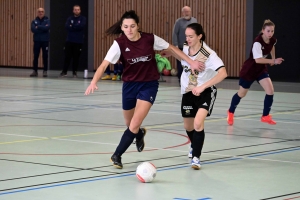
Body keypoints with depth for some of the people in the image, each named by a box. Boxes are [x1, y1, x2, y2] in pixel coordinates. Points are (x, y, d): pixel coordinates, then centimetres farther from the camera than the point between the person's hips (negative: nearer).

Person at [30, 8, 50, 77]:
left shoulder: (47, 20, 2)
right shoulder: (34, 21, 6)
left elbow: (47, 27, -17)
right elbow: (33, 29, -10)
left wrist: (38, 27, -12)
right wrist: (43, 28, -12)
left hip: (45, 41, -1)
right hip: (37, 41, 1)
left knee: (45, 56, 1)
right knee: (35, 56, 2)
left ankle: (45, 71, 8)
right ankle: (35, 71, 9)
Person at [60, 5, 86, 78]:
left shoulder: (83, 19, 3)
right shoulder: (70, 19, 10)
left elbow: (81, 26, -17)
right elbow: (67, 27, -8)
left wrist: (72, 26, -8)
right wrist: (76, 27, -14)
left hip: (78, 42, -2)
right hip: (69, 41, 2)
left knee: (76, 57, 1)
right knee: (67, 56, 0)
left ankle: (75, 72, 10)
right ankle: (64, 71, 7)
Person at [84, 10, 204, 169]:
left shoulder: (150, 39, -14)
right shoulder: (120, 43, -16)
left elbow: (172, 48, 1)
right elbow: (104, 64, -22)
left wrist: (191, 62, -1)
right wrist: (93, 82, -38)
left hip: (149, 85, -1)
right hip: (129, 85, 2)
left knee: (134, 125, -14)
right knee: (130, 125, 17)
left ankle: (117, 155, 4)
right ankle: (139, 134, 55)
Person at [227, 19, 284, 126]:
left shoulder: (273, 40, -9)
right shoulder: (257, 42, -30)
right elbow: (258, 60, -40)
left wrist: (273, 58, 12)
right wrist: (273, 61, -45)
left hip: (261, 69, 5)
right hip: (249, 69, -5)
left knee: (270, 91, -13)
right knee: (241, 93, 12)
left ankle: (265, 116, 3)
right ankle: (231, 112, 38)